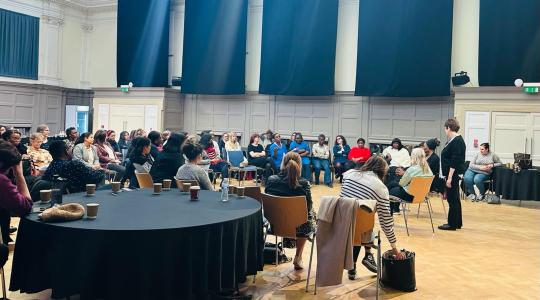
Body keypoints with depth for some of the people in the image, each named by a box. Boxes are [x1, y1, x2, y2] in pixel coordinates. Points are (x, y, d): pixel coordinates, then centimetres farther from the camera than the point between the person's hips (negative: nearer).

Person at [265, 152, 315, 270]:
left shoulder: (271, 180, -11)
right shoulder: (304, 184, -21)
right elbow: (309, 208, -12)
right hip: (297, 227, -4)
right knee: (310, 218, 33)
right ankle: (298, 258, 40)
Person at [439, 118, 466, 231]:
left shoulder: (457, 142, -18)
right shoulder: (453, 141, 12)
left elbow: (455, 162, -22)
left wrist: (450, 177, -22)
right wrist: (448, 176, 23)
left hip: (453, 174, -10)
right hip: (451, 175, 10)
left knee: (452, 199, -2)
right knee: (454, 199, 16)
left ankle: (453, 224, 6)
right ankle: (457, 222, 25)